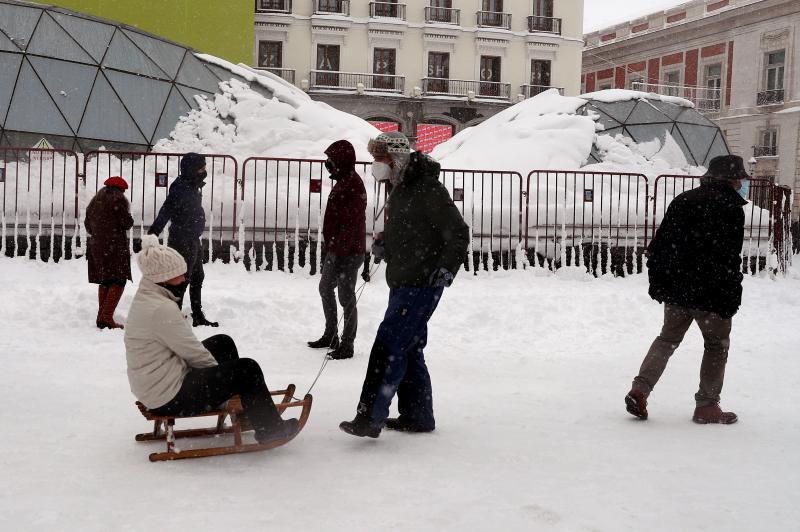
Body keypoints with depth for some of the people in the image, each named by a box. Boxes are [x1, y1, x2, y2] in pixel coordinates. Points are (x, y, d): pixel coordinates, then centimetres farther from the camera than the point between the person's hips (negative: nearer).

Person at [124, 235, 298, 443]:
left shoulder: (145, 298, 7)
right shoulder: (161, 309, -26)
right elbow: (193, 353, -18)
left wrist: (218, 371, 12)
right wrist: (218, 371, 1)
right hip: (170, 398, -10)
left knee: (223, 343, 20)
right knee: (248, 369, -6)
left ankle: (248, 407, 30)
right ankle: (269, 428, 11)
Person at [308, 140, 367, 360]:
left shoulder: (353, 186, -19)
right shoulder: (342, 181, 13)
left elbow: (350, 225, -24)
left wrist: (338, 252, -24)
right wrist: (328, 246, 20)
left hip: (349, 253, -11)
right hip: (336, 250, 11)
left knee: (346, 298, -2)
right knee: (325, 288, 22)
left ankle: (347, 345, 7)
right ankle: (330, 335, 35)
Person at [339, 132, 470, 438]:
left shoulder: (428, 189, -14)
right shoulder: (400, 189, 15)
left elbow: (458, 233, -15)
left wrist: (447, 268, -24)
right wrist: (383, 243, 8)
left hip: (422, 284, -10)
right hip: (402, 283, 10)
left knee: (389, 346, -14)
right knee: (409, 350, 15)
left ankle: (370, 418, -13)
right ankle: (417, 416, 24)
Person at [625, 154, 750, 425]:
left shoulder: (682, 200, 13)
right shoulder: (731, 208, -9)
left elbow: (659, 245, 13)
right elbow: (730, 260, -15)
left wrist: (658, 283, 18)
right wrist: (730, 301, -12)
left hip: (675, 289, 6)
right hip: (710, 293, -6)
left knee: (668, 339, 17)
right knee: (717, 344, 11)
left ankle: (640, 389, 1)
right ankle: (707, 406, 13)